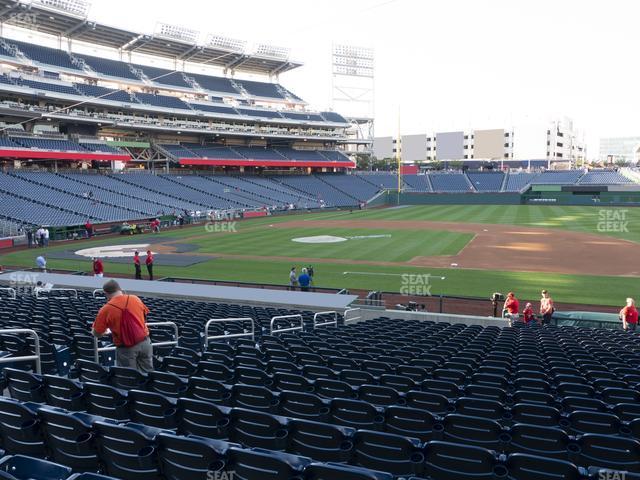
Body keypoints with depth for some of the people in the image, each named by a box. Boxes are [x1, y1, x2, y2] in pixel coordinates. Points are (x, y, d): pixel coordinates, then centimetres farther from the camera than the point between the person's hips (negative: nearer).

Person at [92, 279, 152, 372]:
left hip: (126, 349, -3)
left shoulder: (105, 310, -11)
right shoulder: (135, 299, -2)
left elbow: (96, 334, -2)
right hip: (145, 342, 4)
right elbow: (145, 314, 16)